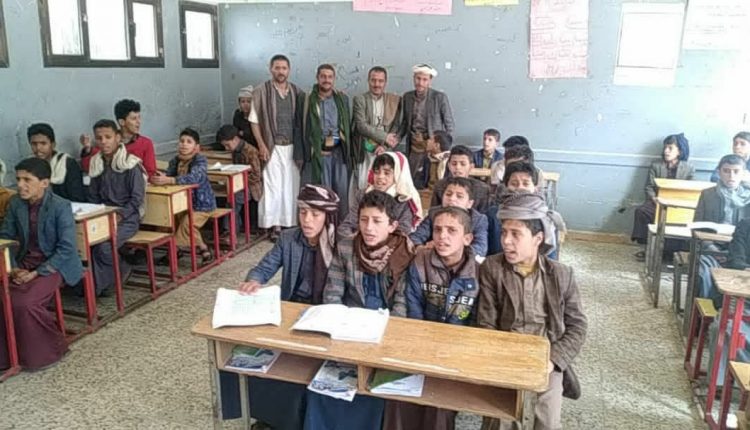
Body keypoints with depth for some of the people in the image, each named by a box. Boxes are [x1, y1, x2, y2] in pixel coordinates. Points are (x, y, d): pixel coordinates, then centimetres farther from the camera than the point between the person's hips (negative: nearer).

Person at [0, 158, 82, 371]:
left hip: (54, 265, -5)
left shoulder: (61, 206, -15)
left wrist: (37, 273, -20)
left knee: (24, 304, -26)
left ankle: (52, 350, -1)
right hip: (25, 264, 5)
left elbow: (67, 249, -17)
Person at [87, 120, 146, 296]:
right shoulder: (96, 164, 9)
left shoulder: (131, 164, -9)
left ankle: (98, 287, 2)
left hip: (127, 218, -5)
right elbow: (93, 196, 16)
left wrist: (119, 216, -20)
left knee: (103, 247, -27)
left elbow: (137, 198, -11)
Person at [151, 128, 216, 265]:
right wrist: (159, 178, -33)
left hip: (201, 203, -7)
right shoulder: (175, 160, 2)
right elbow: (167, 175, -9)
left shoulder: (200, 160, -19)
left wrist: (168, 180, -46)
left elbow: (193, 178, -36)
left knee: (187, 223, -24)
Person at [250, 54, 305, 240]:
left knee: (292, 185, 7)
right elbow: (254, 121, -4)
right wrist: (262, 146, -11)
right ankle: (275, 225, 4)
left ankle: (291, 222, 18)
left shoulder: (297, 92, 8)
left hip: (293, 147, 4)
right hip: (273, 147, -3)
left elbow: (301, 120, 11)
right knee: (273, 186, -3)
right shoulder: (261, 91, -3)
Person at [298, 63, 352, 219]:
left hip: (340, 151, 3)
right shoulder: (308, 100, 1)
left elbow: (348, 125, 12)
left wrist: (349, 150, 7)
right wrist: (300, 154, -4)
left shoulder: (342, 98, 10)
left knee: (342, 189, 4)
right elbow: (301, 128, 1)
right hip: (319, 152, -2)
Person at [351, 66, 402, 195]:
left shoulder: (395, 100, 8)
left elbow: (396, 126, 4)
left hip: (385, 151, 2)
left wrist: (385, 145, -10)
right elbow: (361, 126, -9)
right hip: (365, 152, -2)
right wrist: (385, 137, -15)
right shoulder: (359, 99, 1)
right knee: (361, 185, -3)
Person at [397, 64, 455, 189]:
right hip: (414, 147, 3)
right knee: (413, 182, 3)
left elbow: (450, 126, -2)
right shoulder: (407, 97, 6)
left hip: (433, 147, -3)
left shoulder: (440, 97, -6)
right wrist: (397, 138, 1)